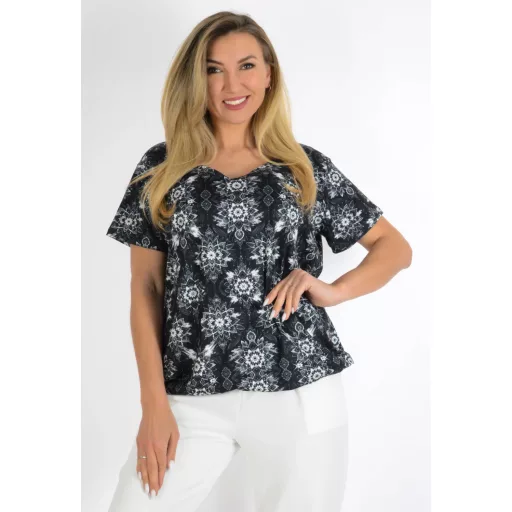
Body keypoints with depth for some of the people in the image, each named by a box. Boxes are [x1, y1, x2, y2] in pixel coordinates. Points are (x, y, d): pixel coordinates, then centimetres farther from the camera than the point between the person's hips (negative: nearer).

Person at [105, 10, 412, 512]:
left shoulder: (308, 169, 5)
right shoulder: (161, 169, 6)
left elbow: (396, 248, 12)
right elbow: (145, 291, 5)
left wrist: (334, 290, -6)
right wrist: (154, 401, -2)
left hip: (298, 389, 0)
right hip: (193, 396, 1)